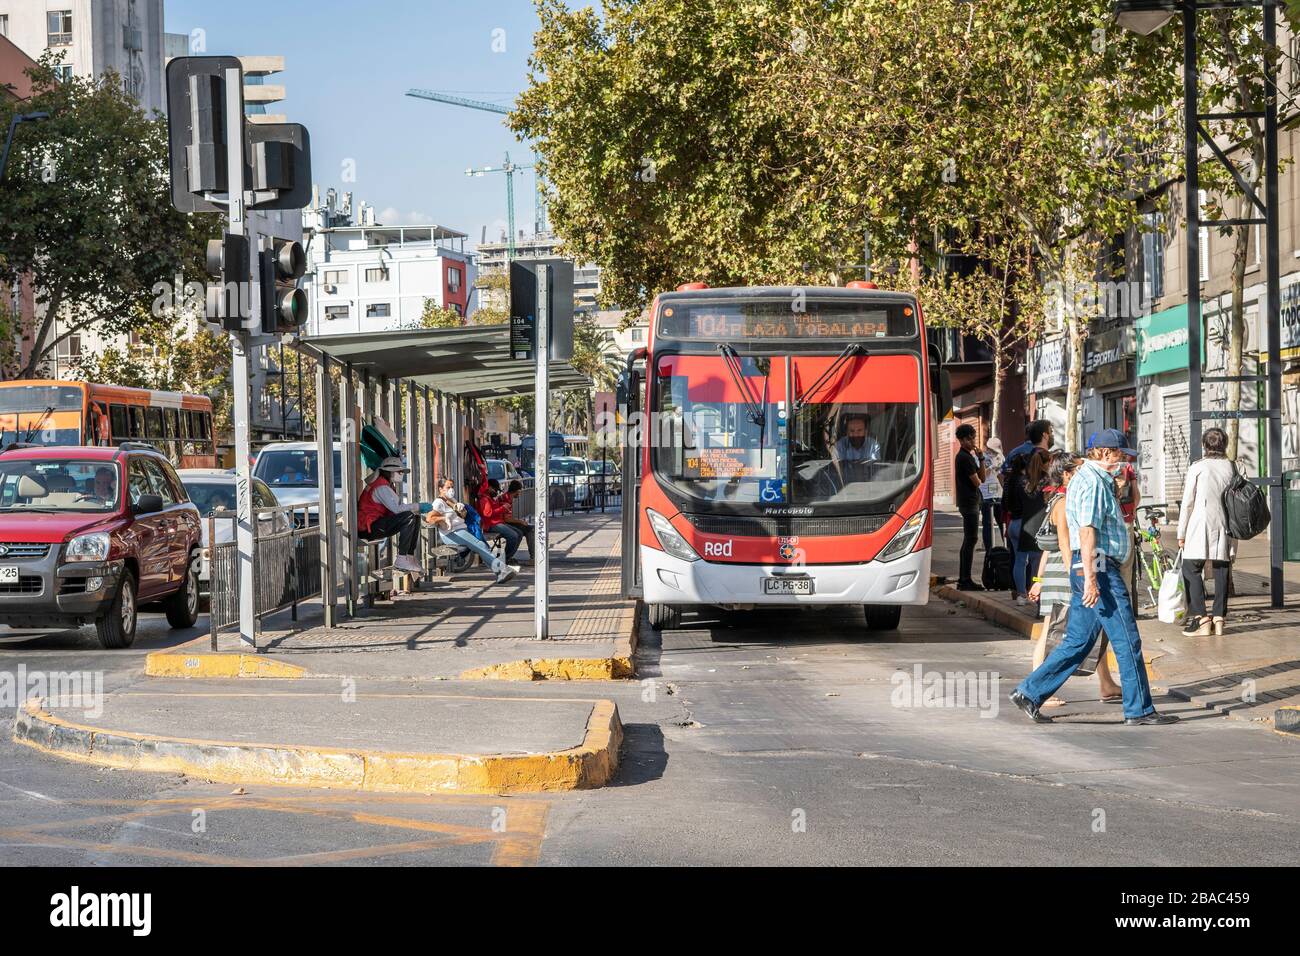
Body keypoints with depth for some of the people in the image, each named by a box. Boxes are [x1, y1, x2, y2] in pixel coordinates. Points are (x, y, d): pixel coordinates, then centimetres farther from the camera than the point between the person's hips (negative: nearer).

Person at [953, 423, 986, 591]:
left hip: (970, 502, 11)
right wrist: (977, 480, 7)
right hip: (969, 502, -11)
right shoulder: (964, 458, -14)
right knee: (970, 540, -11)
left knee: (968, 540, 12)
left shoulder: (969, 456, 18)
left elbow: (983, 478, 13)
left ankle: (963, 579, 16)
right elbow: (977, 482, -16)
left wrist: (981, 459, 1)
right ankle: (966, 580, -12)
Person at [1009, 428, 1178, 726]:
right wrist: (1090, 579, -25)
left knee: (1078, 642, 11)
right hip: (1099, 567, -11)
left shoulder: (1092, 478, 20)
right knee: (1127, 640, -4)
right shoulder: (1092, 481, -13)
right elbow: (1087, 532, -21)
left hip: (1090, 570, 11)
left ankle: (1029, 693, 10)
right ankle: (1139, 710, 2)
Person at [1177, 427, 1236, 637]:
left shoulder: (1197, 467, -4)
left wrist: (1181, 533, 2)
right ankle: (1219, 618, 8)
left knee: (1191, 568, 1)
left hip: (1201, 525, -4)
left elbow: (1187, 503, -4)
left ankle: (1200, 618, -8)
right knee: (1221, 571, 8)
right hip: (1226, 526, 4)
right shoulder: (1232, 467, 7)